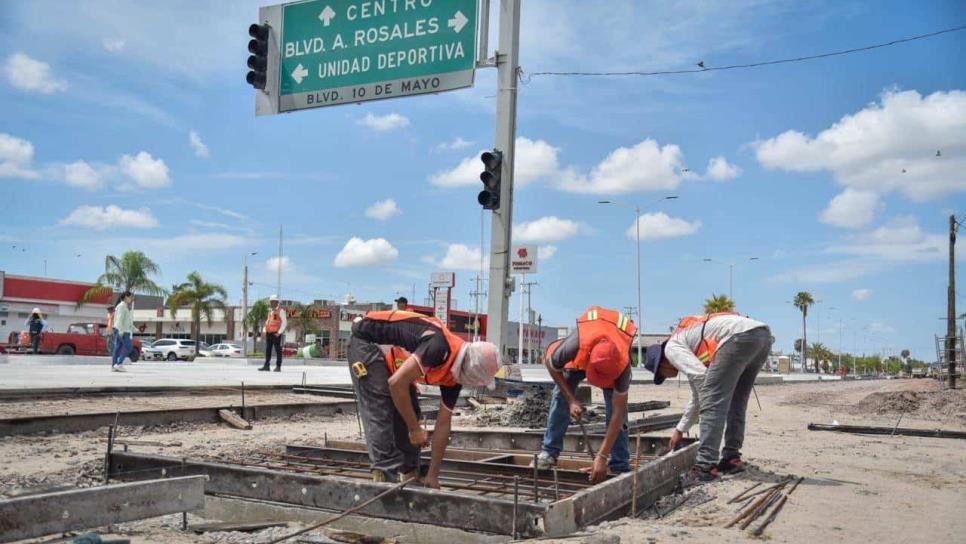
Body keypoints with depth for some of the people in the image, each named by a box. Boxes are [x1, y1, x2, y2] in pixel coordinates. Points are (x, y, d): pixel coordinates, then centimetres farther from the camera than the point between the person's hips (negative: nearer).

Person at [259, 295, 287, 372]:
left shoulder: (281, 310, -4)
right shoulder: (270, 311, 18)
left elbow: (284, 322, -9)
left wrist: (279, 332, -15)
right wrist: (264, 330, 10)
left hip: (276, 334, -7)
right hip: (269, 333, 7)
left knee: (278, 350, -2)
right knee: (268, 350, 6)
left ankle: (278, 367, 1)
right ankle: (266, 366, 9)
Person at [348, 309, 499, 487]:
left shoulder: (454, 377, -5)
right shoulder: (440, 348, -33)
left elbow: (443, 424, 1)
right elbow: (396, 383, -33)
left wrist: (433, 475, 2)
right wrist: (415, 429, -22)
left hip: (392, 355, 9)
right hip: (367, 342, -9)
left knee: (408, 414, 5)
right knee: (380, 416, -14)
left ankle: (409, 478, 12)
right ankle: (387, 479, -11)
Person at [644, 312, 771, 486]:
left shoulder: (672, 347, 10)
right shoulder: (691, 348, 35)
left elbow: (700, 376, -7)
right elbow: (697, 398, 42)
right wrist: (680, 429, 50)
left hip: (740, 335, -10)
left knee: (712, 402, -6)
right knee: (735, 403, 22)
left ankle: (705, 467, -8)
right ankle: (732, 457, 21)